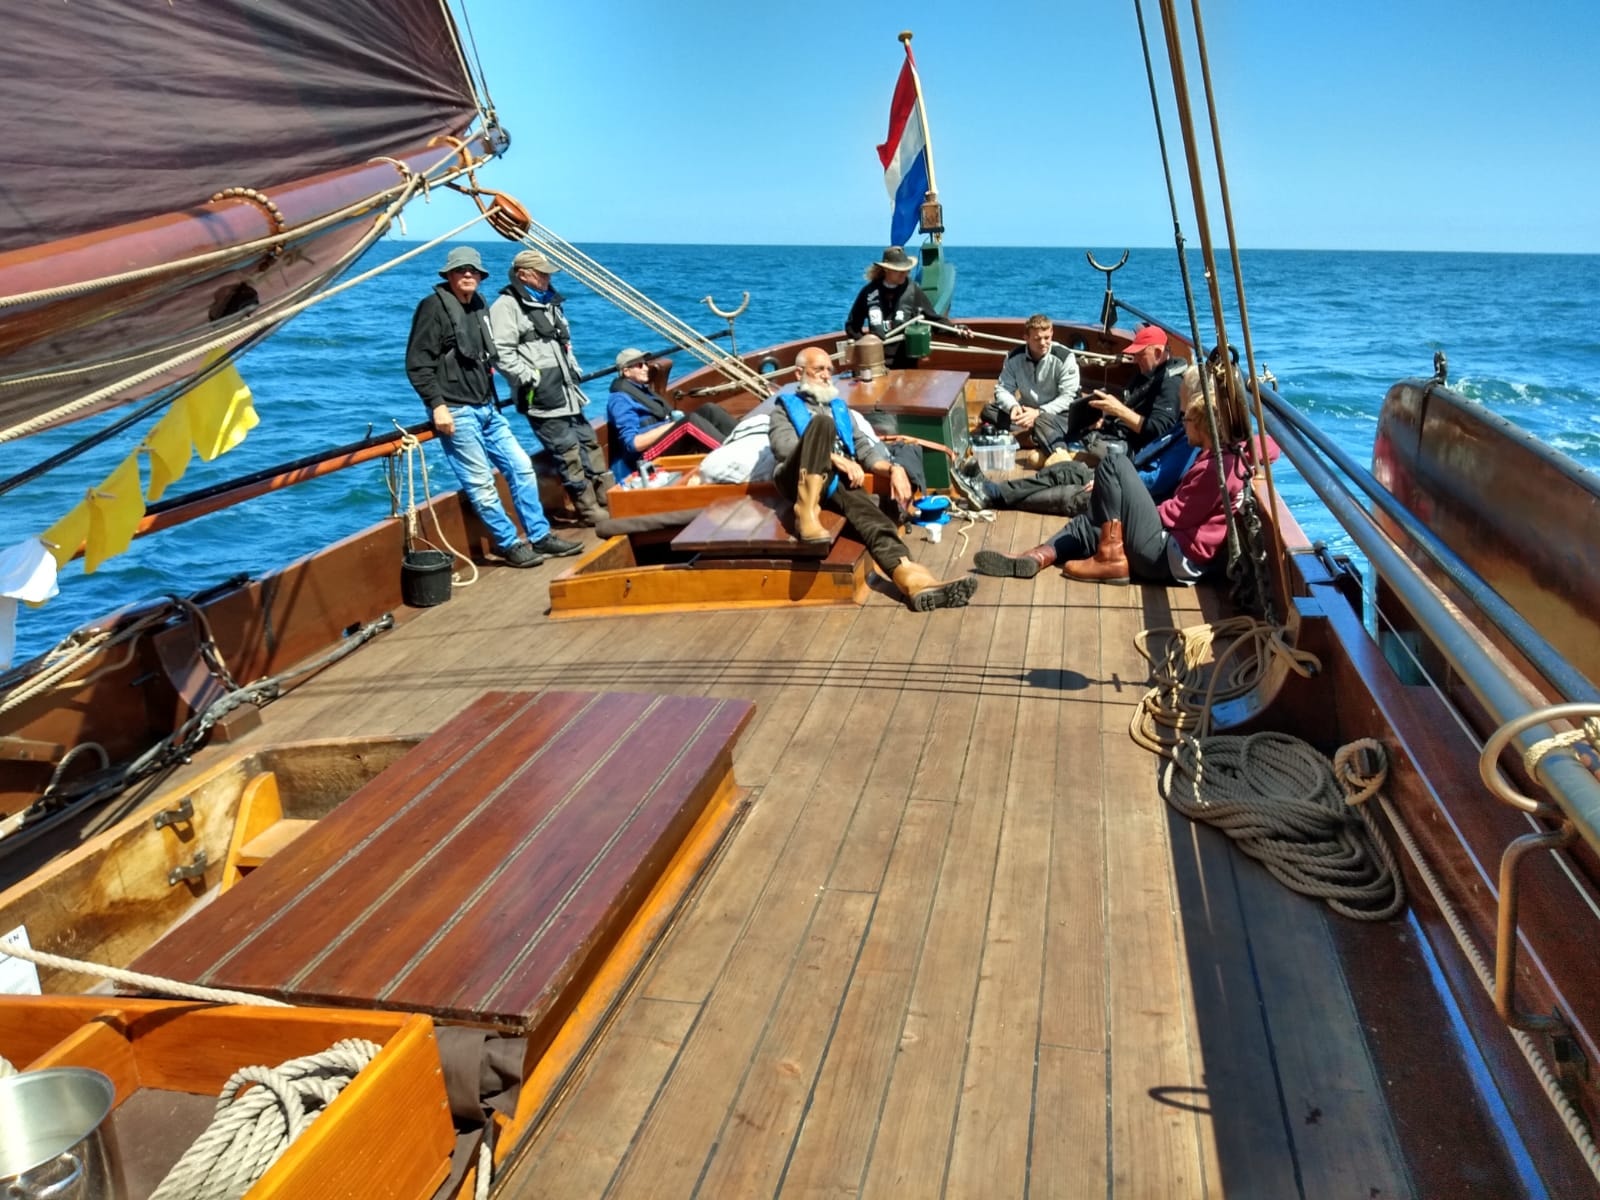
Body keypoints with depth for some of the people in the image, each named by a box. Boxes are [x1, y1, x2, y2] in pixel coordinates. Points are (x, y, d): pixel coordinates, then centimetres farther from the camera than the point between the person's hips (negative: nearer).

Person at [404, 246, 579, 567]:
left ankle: (540, 536, 17)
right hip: (455, 413, -8)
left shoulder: (480, 307, 15)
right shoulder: (433, 306, -8)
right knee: (481, 484, -4)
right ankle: (509, 544, 7)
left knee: (521, 467, 8)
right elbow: (417, 363, -13)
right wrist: (437, 405, -19)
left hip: (486, 409, 8)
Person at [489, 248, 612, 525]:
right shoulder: (507, 306, -9)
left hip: (566, 391, 9)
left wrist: (575, 371, 20)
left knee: (588, 442, 12)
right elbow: (502, 353, -16)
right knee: (568, 451, -7)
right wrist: (530, 378, -19)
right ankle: (589, 510, 0)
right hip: (541, 396, -9)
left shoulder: (550, 301, 19)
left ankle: (608, 499, 20)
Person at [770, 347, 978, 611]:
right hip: (799, 478, -3)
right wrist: (835, 459, -13)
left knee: (870, 514, -31)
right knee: (822, 423, -30)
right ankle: (807, 513, -43)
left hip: (838, 481, 3)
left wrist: (893, 468, -1)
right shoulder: (785, 406, 21)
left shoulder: (839, 408, 35)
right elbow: (783, 447, 0)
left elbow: (865, 449, 22)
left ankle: (910, 578, -59)